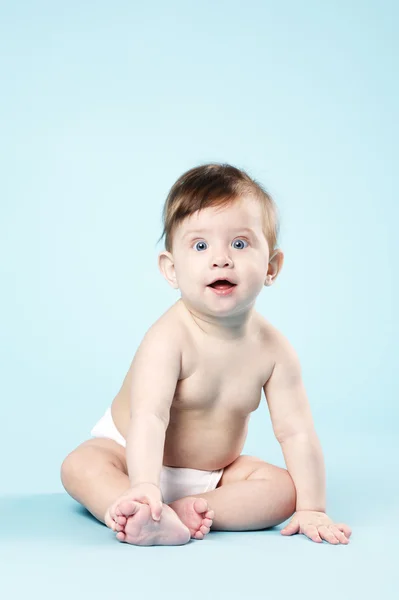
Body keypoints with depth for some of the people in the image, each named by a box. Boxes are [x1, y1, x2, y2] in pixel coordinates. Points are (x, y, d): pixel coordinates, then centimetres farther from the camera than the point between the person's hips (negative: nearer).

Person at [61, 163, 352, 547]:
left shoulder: (273, 349, -14)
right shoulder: (169, 337, -27)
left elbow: (295, 431, -12)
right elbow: (149, 417, -38)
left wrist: (311, 509, -16)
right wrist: (144, 486, -52)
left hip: (214, 471, 4)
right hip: (131, 454, -3)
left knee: (283, 488, -17)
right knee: (81, 466, -29)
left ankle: (191, 509, -30)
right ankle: (159, 522, -47)